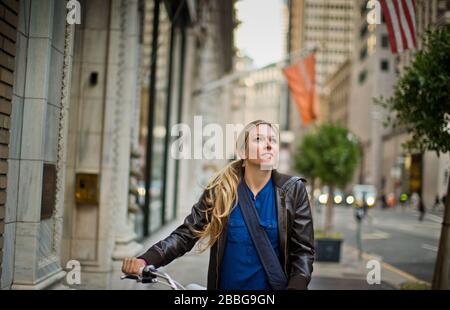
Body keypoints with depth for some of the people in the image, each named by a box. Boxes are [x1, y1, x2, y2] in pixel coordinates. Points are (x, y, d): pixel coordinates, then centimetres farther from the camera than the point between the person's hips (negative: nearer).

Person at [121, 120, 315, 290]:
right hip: (226, 285, 1)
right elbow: (186, 233, -7)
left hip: (275, 285, -1)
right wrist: (145, 260, -21)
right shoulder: (220, 190, -5)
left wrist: (295, 286, -21)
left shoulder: (293, 191, -5)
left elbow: (303, 250, -5)